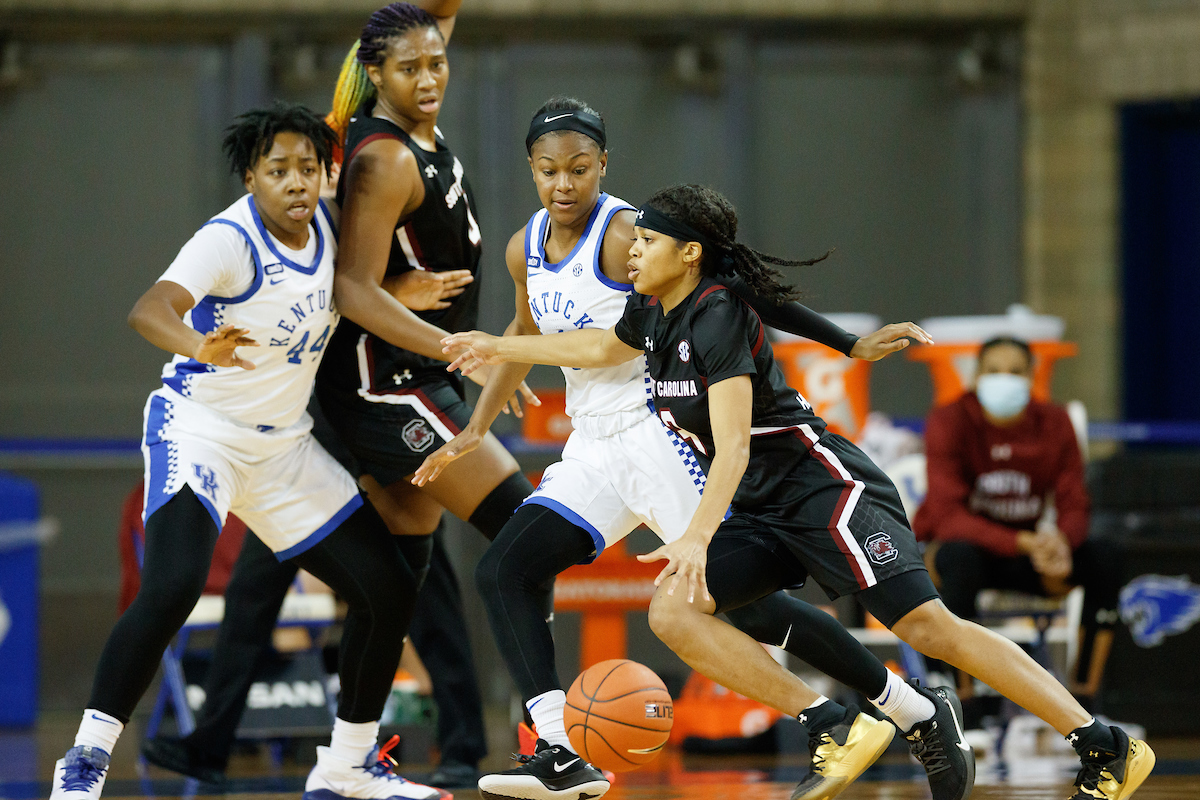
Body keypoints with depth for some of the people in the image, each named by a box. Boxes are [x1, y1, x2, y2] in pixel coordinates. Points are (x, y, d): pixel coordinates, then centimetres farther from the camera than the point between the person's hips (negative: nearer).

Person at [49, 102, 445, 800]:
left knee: (389, 591, 5)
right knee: (173, 586, -30)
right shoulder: (231, 240, -22)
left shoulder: (325, 224, -1)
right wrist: (198, 345, -62)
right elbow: (149, 309, -41)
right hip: (199, 430, -7)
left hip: (284, 442, 7)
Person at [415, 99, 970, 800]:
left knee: (746, 603, -13)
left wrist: (852, 346, -18)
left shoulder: (626, 235, -16)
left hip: (659, 433, -8)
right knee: (503, 573, -6)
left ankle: (913, 709, 0)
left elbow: (742, 290, -15)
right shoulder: (526, 249, 6)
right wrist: (476, 431, 30)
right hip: (595, 447, 8)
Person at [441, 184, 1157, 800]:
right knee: (673, 612, -9)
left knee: (924, 623, -21)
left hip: (826, 488, -9)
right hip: (762, 516, 9)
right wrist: (499, 348, 39)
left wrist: (698, 537, -35)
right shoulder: (653, 314, 11)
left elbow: (734, 444, -25)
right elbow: (604, 347, 35)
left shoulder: (719, 315, -16)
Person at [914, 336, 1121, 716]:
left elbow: (1073, 508, -8)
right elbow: (948, 515, -23)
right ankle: (963, 698, -30)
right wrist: (1023, 543, -38)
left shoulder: (1054, 424, -6)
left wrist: (1060, 540, -35)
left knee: (1104, 557, -23)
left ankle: (1084, 694, -19)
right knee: (962, 556, -40)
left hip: (1024, 557, 4)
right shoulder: (950, 422, -16)